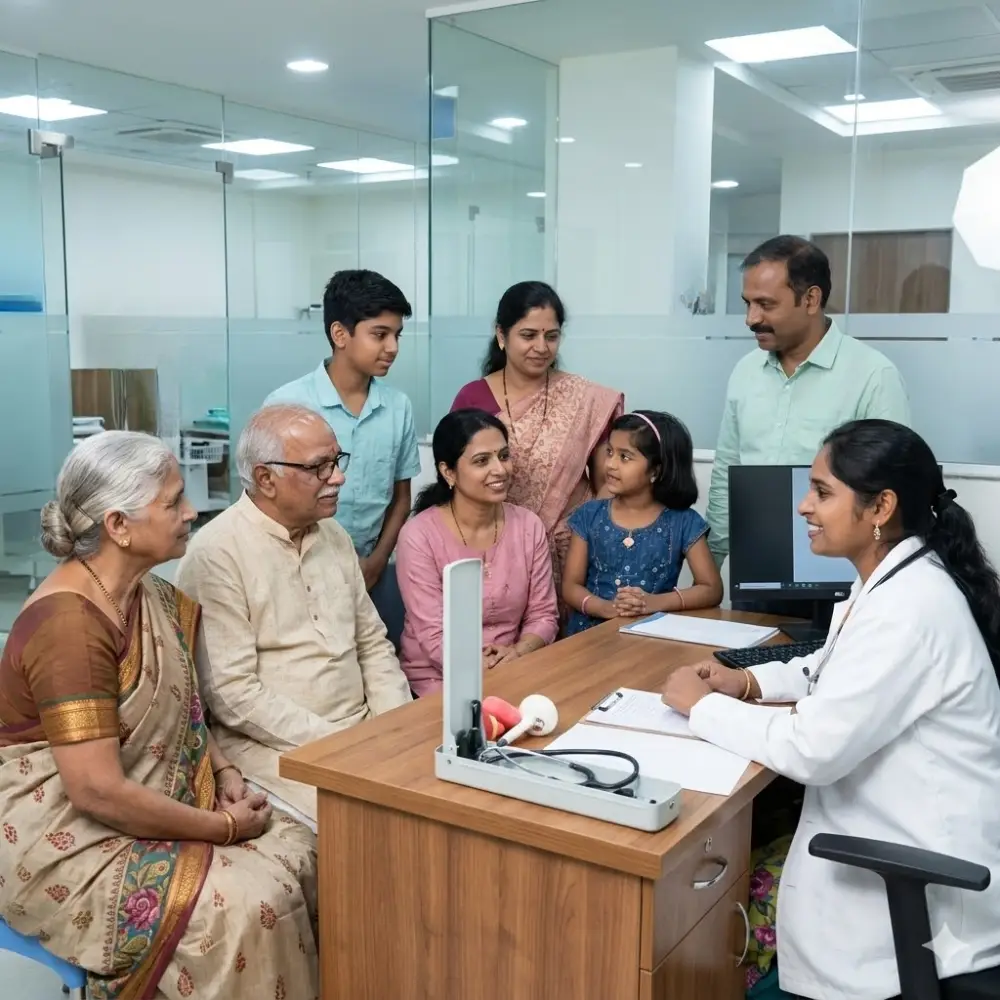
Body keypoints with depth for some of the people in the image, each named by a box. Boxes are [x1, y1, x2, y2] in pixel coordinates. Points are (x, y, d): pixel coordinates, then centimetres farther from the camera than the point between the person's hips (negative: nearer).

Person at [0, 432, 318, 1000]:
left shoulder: (152, 597, 2)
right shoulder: (69, 622, -24)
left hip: (158, 805, 8)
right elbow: (97, 790, -27)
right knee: (247, 904, -22)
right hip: (65, 840, -8)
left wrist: (224, 770, 0)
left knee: (299, 855, -5)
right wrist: (221, 827, -17)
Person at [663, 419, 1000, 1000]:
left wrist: (704, 706, -15)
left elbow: (813, 750, -29)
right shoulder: (891, 580, 4)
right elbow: (838, 669, 20)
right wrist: (749, 682, 4)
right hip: (898, 838, 9)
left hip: (930, 887, -9)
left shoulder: (909, 606, -27)